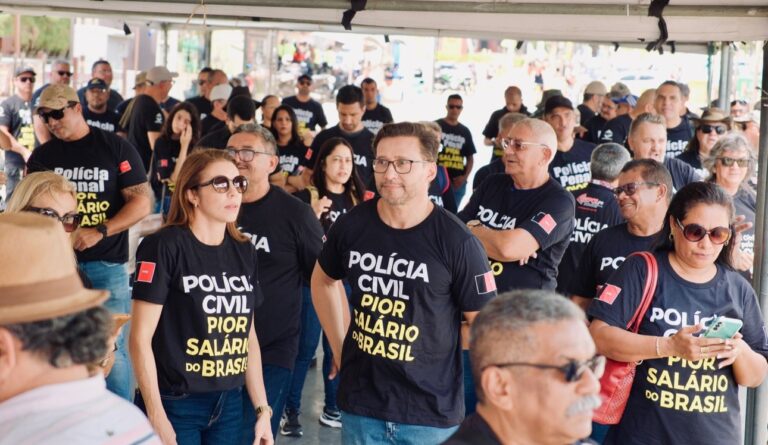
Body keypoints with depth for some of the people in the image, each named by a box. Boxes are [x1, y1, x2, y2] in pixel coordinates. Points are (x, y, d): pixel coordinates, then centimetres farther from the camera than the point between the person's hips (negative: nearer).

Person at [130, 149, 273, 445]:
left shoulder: (245, 253, 7)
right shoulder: (164, 246, -12)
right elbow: (141, 337, -12)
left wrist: (262, 408, 10)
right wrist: (156, 416, -14)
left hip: (229, 406, 6)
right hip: (174, 406, -6)